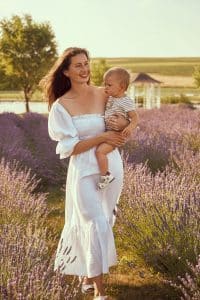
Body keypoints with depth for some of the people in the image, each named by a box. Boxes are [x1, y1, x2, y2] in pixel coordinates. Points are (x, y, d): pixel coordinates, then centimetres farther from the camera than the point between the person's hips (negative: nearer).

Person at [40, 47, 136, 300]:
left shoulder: (104, 95, 0)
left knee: (102, 221, 15)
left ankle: (88, 273, 36)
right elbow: (69, 148, -10)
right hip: (84, 170, -4)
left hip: (111, 166, 4)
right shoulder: (61, 106, -8)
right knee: (96, 225, -6)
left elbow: (128, 119, 11)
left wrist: (123, 123, -13)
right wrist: (102, 137, -19)